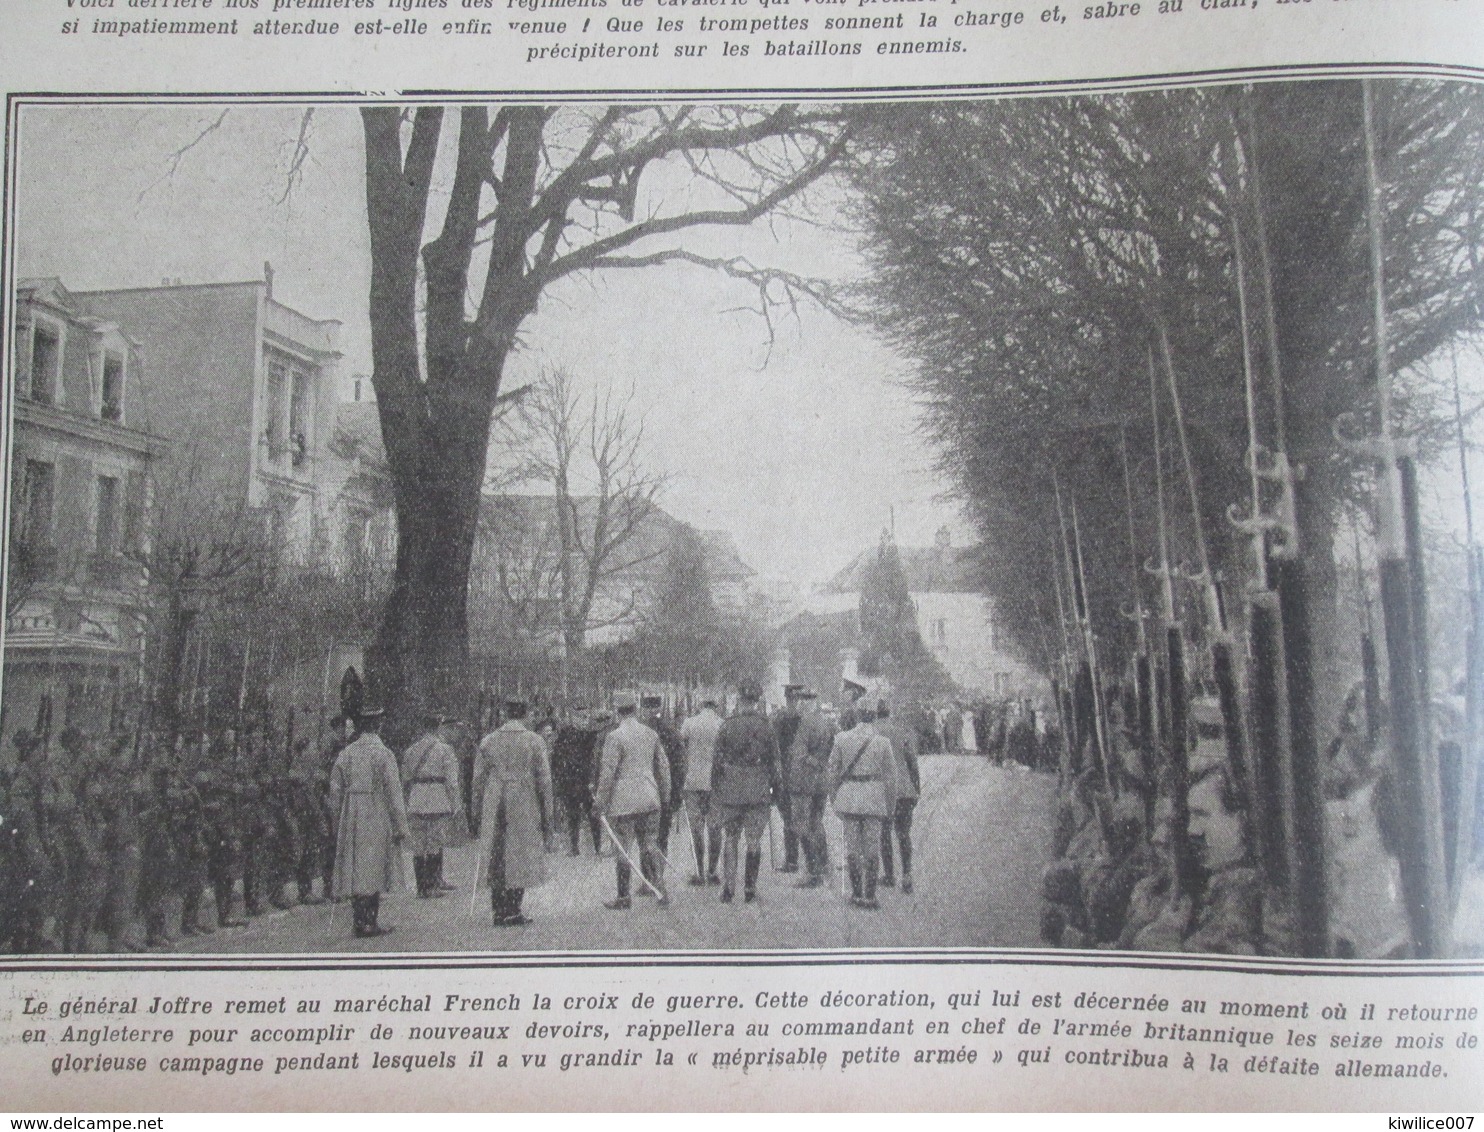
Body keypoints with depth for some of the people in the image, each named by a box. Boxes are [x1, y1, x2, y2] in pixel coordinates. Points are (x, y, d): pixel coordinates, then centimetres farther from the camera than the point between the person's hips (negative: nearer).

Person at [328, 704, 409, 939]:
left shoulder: (345, 754, 5)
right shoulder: (384, 755, -10)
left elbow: (335, 792, 8)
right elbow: (394, 793, -11)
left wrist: (338, 824, 16)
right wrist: (400, 826, -5)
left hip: (351, 821, 5)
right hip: (377, 821, -5)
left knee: (356, 869, 10)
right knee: (373, 869, -1)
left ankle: (360, 922, 15)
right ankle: (367, 923, -1)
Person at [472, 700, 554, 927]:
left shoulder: (488, 741, 3)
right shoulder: (535, 741, -4)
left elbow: (478, 778, 6)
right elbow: (544, 780, -3)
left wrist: (478, 810, 13)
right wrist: (547, 814, 3)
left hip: (493, 809, 2)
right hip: (524, 809, -2)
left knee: (495, 859, 11)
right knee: (521, 858, 5)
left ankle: (499, 912, 13)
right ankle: (512, 911, 4)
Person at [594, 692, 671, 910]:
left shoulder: (615, 737, -11)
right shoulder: (651, 734, 7)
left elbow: (608, 772, -12)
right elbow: (663, 766, 13)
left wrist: (601, 801, -5)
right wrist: (664, 794, 23)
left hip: (623, 801, -5)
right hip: (650, 799, 6)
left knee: (623, 849, 3)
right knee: (649, 845, 13)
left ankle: (623, 897, 9)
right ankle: (659, 885, 0)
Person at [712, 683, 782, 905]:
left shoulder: (726, 725, -3)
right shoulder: (766, 726, -3)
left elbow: (718, 760, 0)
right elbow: (773, 762, 1)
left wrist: (715, 790, 8)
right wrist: (775, 788, 10)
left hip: (731, 791, 0)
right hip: (759, 792, 0)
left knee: (729, 839, 9)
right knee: (754, 841, 6)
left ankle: (728, 888, 3)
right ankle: (750, 890, 6)